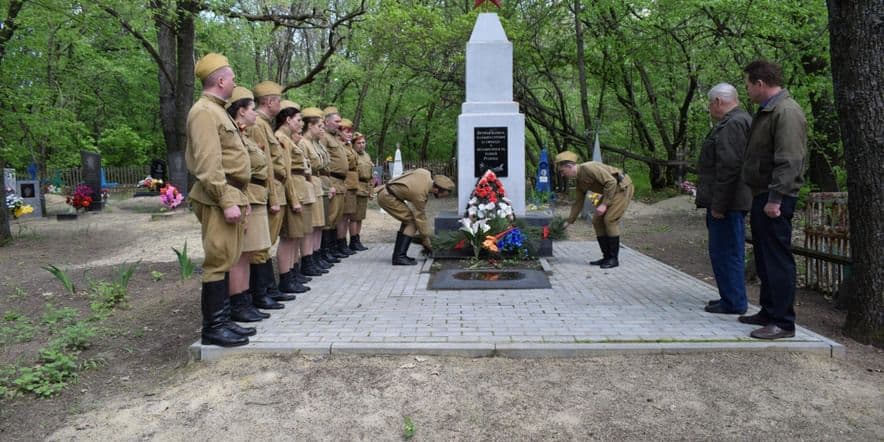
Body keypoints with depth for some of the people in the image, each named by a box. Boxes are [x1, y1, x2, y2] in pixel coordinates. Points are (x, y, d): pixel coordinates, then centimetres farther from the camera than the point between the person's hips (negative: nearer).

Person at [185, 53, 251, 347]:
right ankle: (213, 328, 2)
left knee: (226, 261, 13)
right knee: (219, 262, -5)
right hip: (219, 198, -10)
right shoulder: (204, 111, -12)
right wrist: (226, 201, -23)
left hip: (230, 195, 10)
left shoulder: (217, 110, 20)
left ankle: (223, 320, 21)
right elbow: (208, 165, -21)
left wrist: (238, 198, 18)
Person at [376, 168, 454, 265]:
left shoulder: (426, 173, -4)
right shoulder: (420, 194, -24)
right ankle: (400, 256, -16)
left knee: (407, 221, 11)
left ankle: (398, 254, 9)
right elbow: (420, 218, -16)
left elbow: (407, 173, 13)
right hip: (387, 196, -10)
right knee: (412, 223, -12)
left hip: (386, 190, 10)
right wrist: (427, 243, -8)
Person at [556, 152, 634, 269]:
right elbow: (578, 202, 15)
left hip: (622, 187, -9)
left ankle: (614, 258, -7)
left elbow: (611, 182, -27)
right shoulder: (580, 180, 6)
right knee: (597, 221, 2)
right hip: (612, 191, 9)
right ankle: (607, 256, 7)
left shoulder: (588, 167, -23)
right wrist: (569, 222, 16)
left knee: (610, 220, -16)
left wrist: (604, 204, -27)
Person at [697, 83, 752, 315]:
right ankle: (732, 297, 25)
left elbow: (728, 167, -24)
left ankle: (733, 302, 1)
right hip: (730, 201, 11)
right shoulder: (738, 121, 20)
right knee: (729, 251, 16)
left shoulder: (732, 124, -16)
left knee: (725, 251, -5)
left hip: (726, 202, -11)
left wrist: (718, 204, -23)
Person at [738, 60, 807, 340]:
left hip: (774, 200, -11)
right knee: (764, 259, 16)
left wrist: (775, 199, -25)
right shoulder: (767, 111, 18)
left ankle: (783, 322, 0)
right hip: (761, 196, 11)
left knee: (777, 260, -6)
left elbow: (788, 161, -23)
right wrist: (762, 198, 19)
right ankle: (769, 312, 27)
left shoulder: (786, 112, -15)